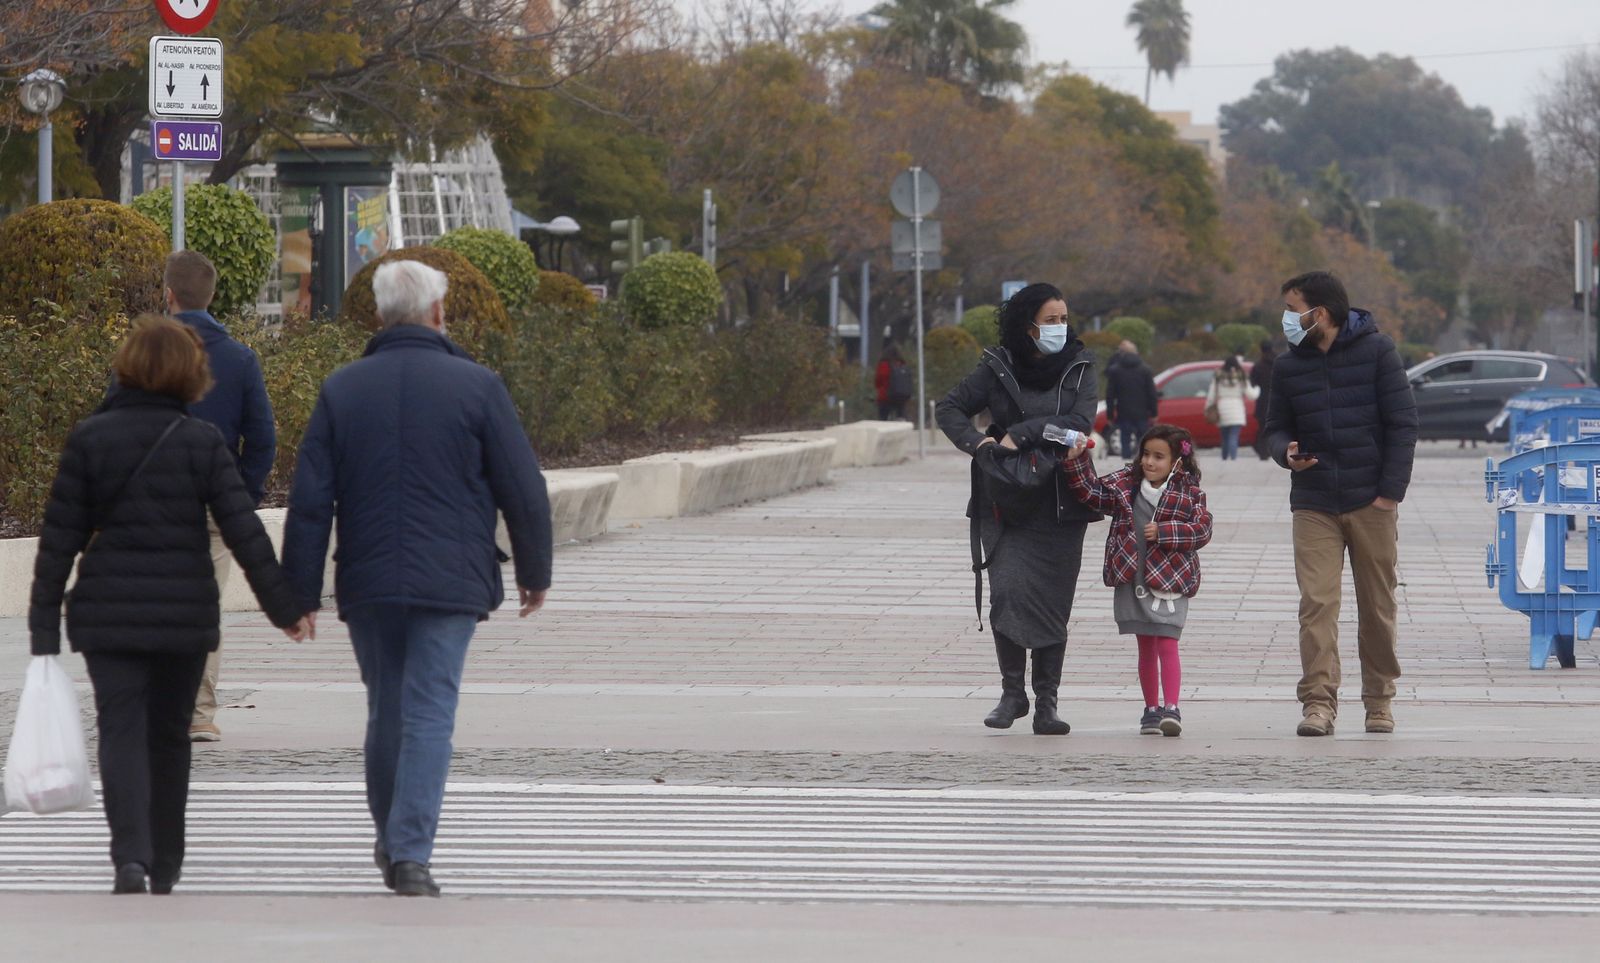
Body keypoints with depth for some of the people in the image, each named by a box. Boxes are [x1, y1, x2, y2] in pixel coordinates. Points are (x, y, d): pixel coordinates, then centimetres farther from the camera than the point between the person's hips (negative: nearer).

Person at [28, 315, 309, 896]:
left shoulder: (90, 438, -3)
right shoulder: (202, 443, -4)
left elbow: (60, 537, -2)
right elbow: (244, 532, -6)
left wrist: (44, 623, 2)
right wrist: (283, 607, 0)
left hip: (107, 614, -1)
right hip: (185, 614, 1)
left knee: (121, 732, -2)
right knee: (169, 735, 14)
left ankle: (131, 854, -22)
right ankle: (165, 865, 21)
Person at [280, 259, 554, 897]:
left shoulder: (342, 389, 4)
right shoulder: (476, 387, -3)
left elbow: (310, 501, 1)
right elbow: (523, 491, -2)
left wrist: (301, 593, 6)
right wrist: (534, 573, 11)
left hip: (367, 583, 3)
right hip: (450, 581, -3)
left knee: (385, 711, 17)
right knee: (429, 714, -4)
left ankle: (390, 841, 29)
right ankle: (411, 855, -12)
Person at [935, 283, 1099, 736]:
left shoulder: (1079, 367, 5)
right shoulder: (998, 367, 3)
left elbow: (1080, 421, -9)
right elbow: (949, 408, 8)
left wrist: (1021, 434, -15)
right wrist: (975, 442, -10)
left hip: (1061, 505, 1)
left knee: (1054, 604, 0)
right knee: (1008, 590, -14)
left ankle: (1046, 703, 6)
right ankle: (1012, 693, -1)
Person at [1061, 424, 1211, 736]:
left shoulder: (1190, 493, -2)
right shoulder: (1125, 484, 7)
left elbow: (1202, 530, -8)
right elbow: (1091, 492, 3)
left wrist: (1163, 532, -15)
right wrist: (1076, 462, -10)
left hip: (1170, 580, -3)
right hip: (1132, 580, 4)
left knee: (1167, 644, -10)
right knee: (1146, 647, 10)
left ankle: (1171, 708, -12)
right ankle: (1151, 709, 16)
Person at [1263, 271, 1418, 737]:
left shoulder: (1376, 350, -2)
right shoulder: (1288, 367, 8)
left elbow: (1403, 423, -3)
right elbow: (1277, 427, 16)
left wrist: (1391, 491, -9)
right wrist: (1286, 452, -9)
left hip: (1372, 502, -2)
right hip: (1313, 504, 2)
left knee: (1377, 606, 5)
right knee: (1316, 602, -10)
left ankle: (1380, 700, 17)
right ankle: (1318, 702, -13)